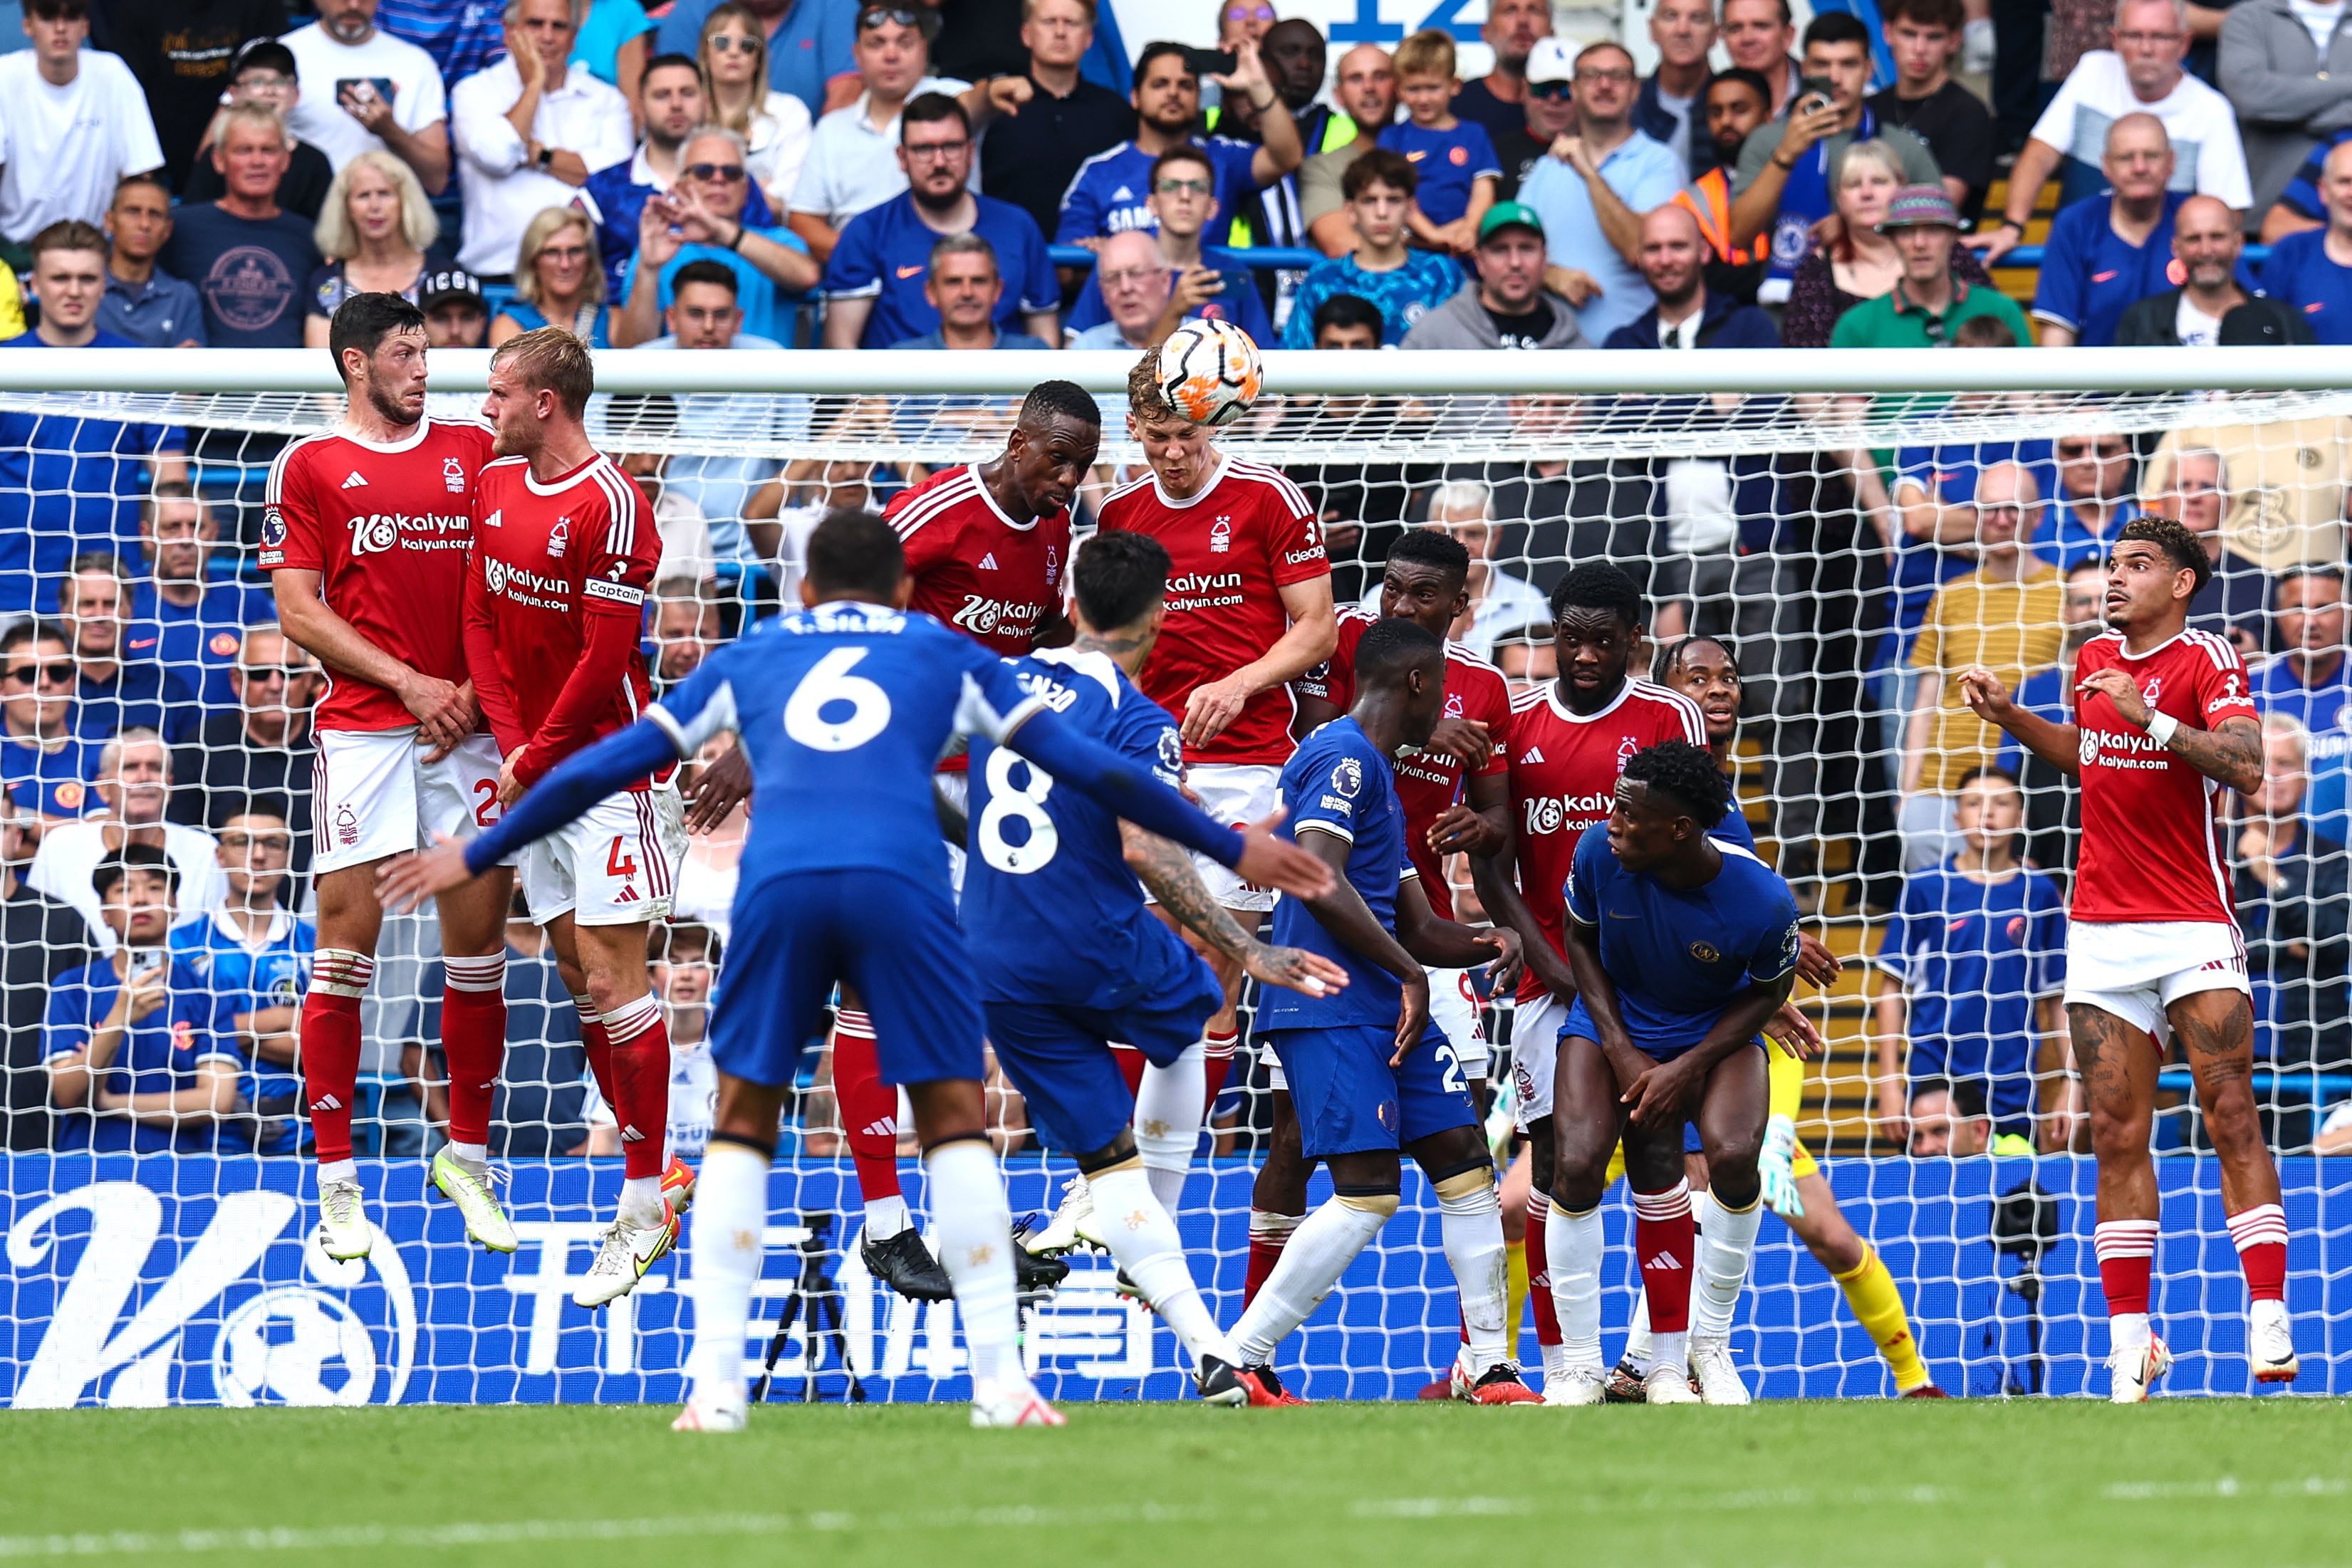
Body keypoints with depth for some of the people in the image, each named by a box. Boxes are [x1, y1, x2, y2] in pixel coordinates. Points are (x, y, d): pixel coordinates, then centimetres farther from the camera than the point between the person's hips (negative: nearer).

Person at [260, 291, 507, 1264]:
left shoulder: (476, 453, 12)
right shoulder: (308, 467, 5)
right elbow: (298, 610, 0)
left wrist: (476, 690, -3)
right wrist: (410, 683, -8)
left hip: (468, 727, 3)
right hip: (361, 732, -3)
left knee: (478, 943, 3)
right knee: (345, 946, -5)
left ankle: (466, 1156, 17)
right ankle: (336, 1178, -1)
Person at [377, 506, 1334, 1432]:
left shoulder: (747, 659, 30)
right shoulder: (944, 655, 28)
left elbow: (603, 768, 32)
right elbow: (1089, 768, 28)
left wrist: (477, 858, 41)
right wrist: (1230, 849, 37)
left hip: (779, 884, 1)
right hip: (901, 882, -1)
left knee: (742, 1122, 13)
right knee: (953, 1118, 10)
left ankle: (715, 1385, 3)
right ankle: (998, 1380, 2)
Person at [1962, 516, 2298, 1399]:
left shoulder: (2207, 662, -6)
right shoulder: (2095, 662, 12)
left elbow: (2245, 765, -21)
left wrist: (2150, 716, -26)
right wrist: (2009, 718, 19)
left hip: (2194, 925, -5)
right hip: (2102, 930, 5)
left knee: (2231, 1120, -10)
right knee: (2118, 1136, 1)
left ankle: (2269, 1322, -9)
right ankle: (2130, 1338, 1)